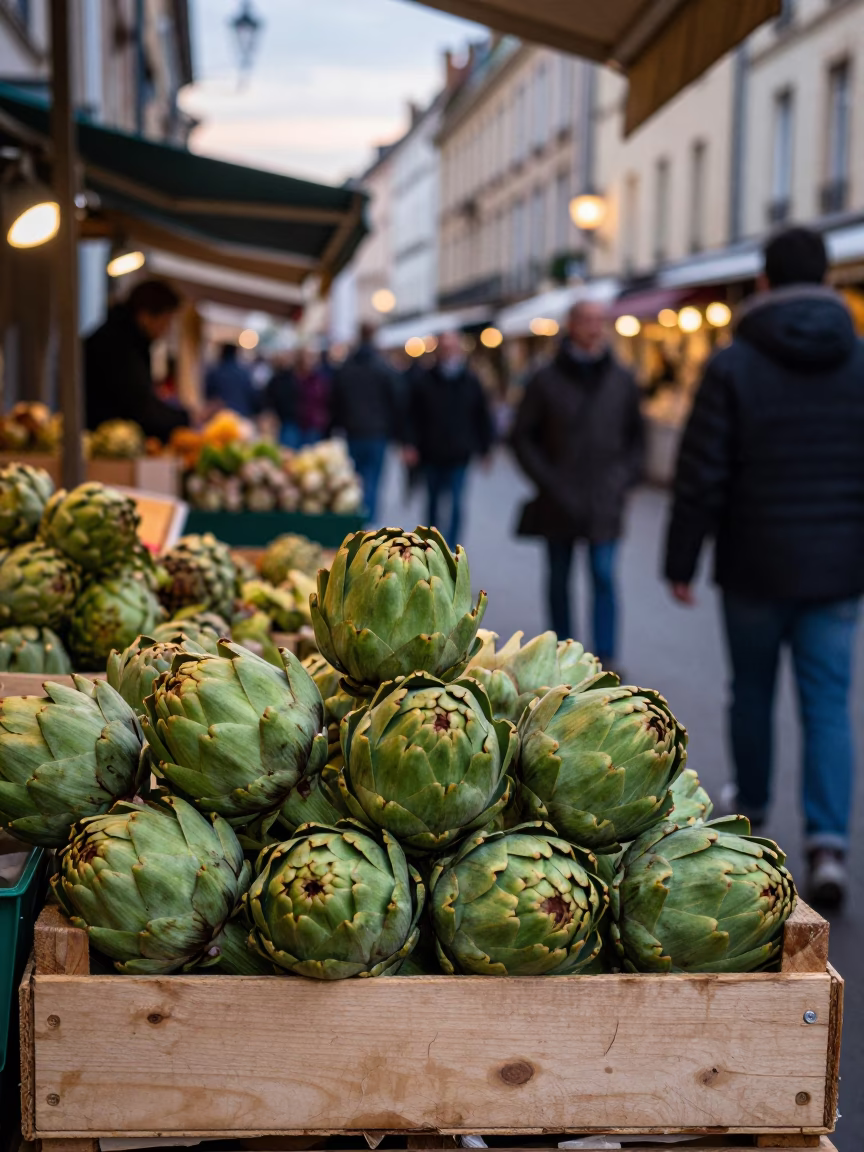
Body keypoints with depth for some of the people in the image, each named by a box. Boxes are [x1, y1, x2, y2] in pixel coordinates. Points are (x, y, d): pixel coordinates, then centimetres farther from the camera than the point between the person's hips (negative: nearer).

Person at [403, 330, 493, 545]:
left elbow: (482, 418, 9)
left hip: (459, 456, -1)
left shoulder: (471, 382, 2)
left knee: (455, 504, -8)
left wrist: (484, 448, 7)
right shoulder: (422, 380, -1)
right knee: (434, 503, 14)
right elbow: (412, 417, -1)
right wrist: (411, 445, -10)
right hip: (431, 455, 1)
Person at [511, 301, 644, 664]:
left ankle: (606, 657, -8)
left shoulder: (622, 381, 6)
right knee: (559, 578, 9)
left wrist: (624, 477, 1)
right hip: (559, 502, 0)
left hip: (604, 502, 0)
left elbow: (636, 436, 15)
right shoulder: (547, 381, 0)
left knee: (604, 576, -9)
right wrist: (547, 481, -7)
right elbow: (521, 436, 2)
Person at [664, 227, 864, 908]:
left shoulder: (733, 367, -8)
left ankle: (752, 811, 35)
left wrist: (682, 563, -1)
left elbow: (701, 477, -9)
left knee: (753, 691, 18)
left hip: (754, 569, -1)